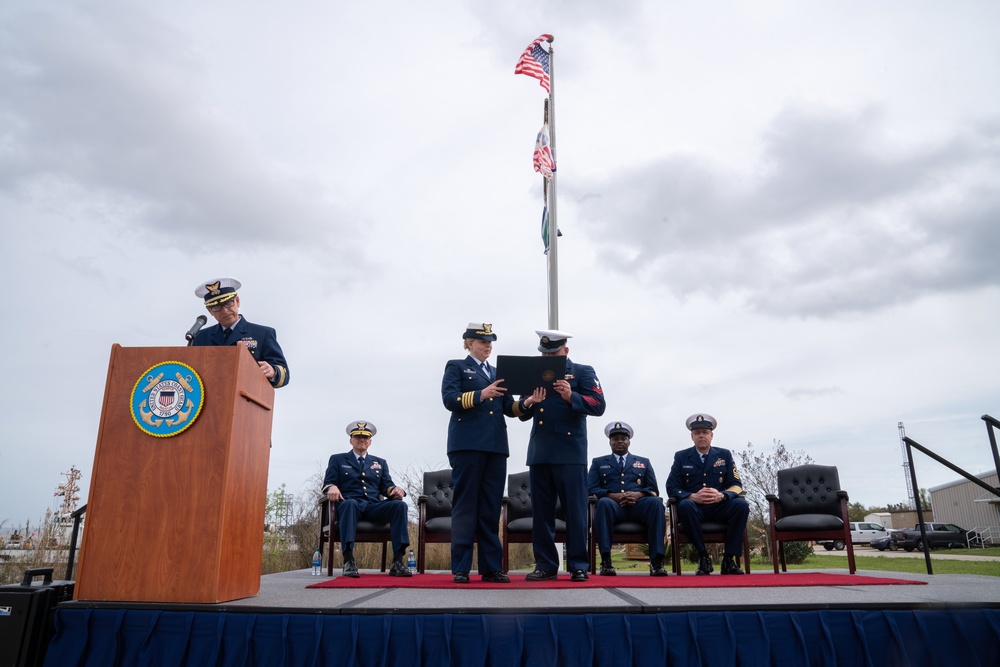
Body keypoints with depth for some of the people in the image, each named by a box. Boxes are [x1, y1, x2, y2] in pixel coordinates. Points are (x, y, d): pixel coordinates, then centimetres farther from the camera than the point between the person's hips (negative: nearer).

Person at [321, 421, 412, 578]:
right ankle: (348, 561, -44)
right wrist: (332, 488, -18)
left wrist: (395, 490, -10)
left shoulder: (380, 463, 27)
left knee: (400, 505, -28)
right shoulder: (337, 459, 20)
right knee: (350, 503, -40)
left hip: (374, 507, 3)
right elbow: (328, 482, 8)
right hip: (349, 504, -3)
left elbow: (386, 486, 16)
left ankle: (397, 562, -33)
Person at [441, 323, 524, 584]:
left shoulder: (497, 373, 23)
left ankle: (491, 567, 9)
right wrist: (481, 394, -19)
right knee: (465, 505, -3)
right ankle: (461, 568, 2)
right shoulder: (456, 367, 9)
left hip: (496, 445, 5)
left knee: (491, 507, 5)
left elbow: (509, 407, 14)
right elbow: (450, 399, -7)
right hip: (467, 443, -5)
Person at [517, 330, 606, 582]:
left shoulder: (583, 372, 5)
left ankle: (578, 566, 5)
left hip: (570, 454, -4)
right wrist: (527, 403, -7)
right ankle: (545, 565, 14)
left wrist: (570, 396, -22)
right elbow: (523, 415, 16)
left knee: (575, 510, -2)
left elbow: (598, 406, -7)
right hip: (539, 453, 5)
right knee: (541, 511, 6)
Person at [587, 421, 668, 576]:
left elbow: (653, 489, 15)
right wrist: (613, 496, -12)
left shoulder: (644, 462, 27)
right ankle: (606, 561, -36)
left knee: (656, 502, -32)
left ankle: (656, 561, -34)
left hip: (638, 505, 1)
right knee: (603, 502, -37)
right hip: (613, 505, -1)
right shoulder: (598, 462, 22)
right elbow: (592, 489, 8)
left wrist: (638, 495, -9)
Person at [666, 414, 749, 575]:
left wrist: (721, 495, -20)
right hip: (695, 508, -1)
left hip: (720, 507, 2)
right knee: (685, 505, -36)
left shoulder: (725, 455, 10)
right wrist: (693, 497, -22)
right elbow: (672, 487, -1)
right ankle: (703, 557, -21)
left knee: (741, 504, -29)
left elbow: (736, 485, 3)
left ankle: (729, 559, -19)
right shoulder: (681, 457, 6)